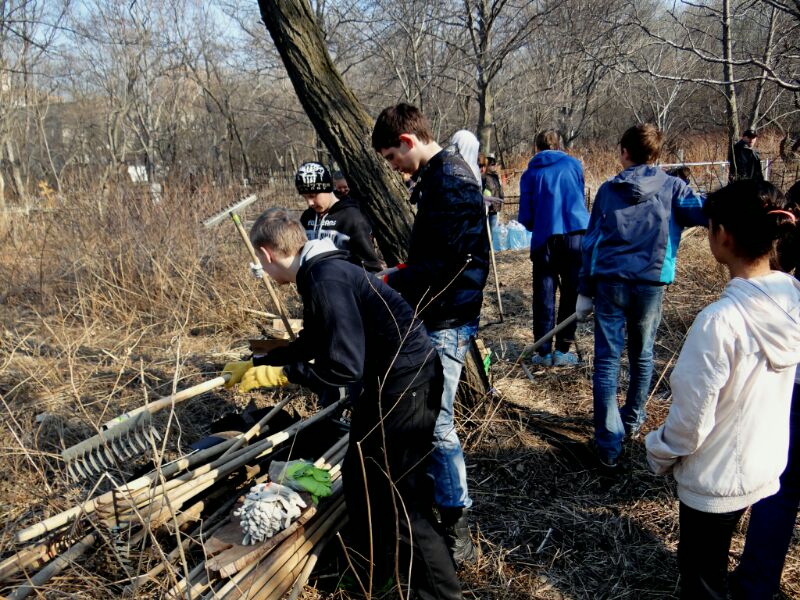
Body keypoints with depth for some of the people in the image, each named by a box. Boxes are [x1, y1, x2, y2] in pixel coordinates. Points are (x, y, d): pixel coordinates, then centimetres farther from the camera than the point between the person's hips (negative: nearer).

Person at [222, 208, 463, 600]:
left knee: (399, 498, -1)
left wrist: (273, 374, -13)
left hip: (406, 384, -11)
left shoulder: (326, 279, -22)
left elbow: (344, 367, -25)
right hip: (390, 381, 11)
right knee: (359, 476, 23)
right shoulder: (320, 273, 10)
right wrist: (254, 366, 33)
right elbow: (309, 344, 25)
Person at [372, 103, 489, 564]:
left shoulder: (450, 180, -17)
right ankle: (433, 497, 35)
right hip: (435, 316, 10)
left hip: (448, 320, -10)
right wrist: (401, 272, 9)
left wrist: (391, 281, -13)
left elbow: (445, 263, -23)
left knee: (437, 423, -6)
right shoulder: (436, 176, 15)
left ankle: (458, 534, 6)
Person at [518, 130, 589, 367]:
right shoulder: (574, 164, 11)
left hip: (545, 238, 0)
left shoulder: (530, 174, 8)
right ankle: (562, 350, 11)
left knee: (544, 296, 7)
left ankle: (544, 352, 8)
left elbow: (525, 217, 5)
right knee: (571, 294, 9)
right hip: (577, 233, 1)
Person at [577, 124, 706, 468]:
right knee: (642, 356, 21)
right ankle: (633, 420, 38)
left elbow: (590, 242, 6)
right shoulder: (671, 187, 4)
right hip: (650, 284, 1)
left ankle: (609, 443, -3)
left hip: (609, 283, 0)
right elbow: (702, 212, -16)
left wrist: (584, 291, 10)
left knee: (606, 360, 2)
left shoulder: (608, 190, 7)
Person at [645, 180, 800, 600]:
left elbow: (692, 417, -23)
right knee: (710, 560, 29)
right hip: (766, 467, 7)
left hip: (715, 478, -7)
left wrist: (659, 454, -3)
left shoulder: (720, 320, -32)